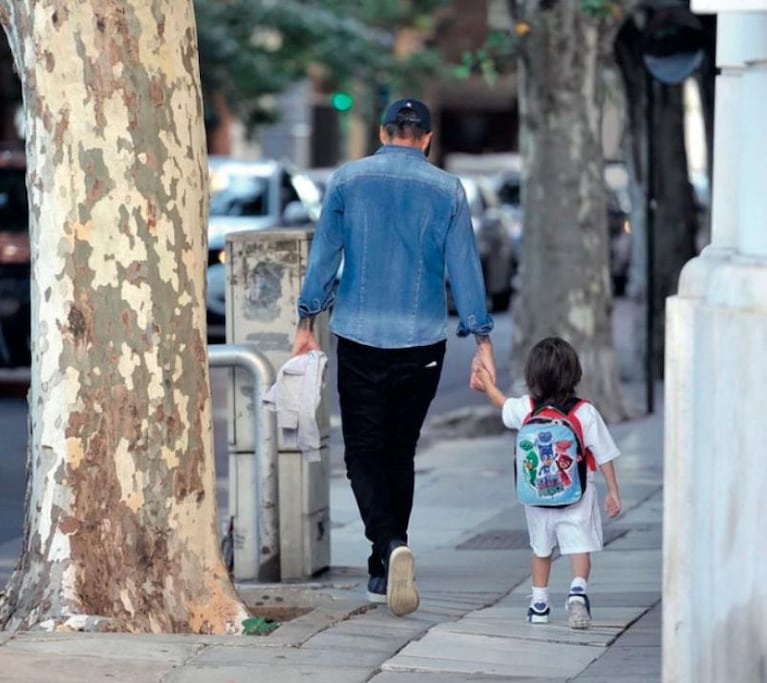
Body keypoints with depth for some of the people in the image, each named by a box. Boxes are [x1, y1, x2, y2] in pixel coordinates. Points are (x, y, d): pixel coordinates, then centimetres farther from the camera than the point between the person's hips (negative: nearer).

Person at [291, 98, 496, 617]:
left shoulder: (349, 180, 1)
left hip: (360, 338, -1)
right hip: (422, 341, 1)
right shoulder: (447, 190, 1)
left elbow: (323, 253, 2)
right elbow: (465, 267, 0)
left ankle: (390, 544, -23)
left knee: (363, 449, 2)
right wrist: (482, 340, 2)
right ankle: (383, 572, 17)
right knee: (400, 450, 13)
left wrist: (308, 322, 9)